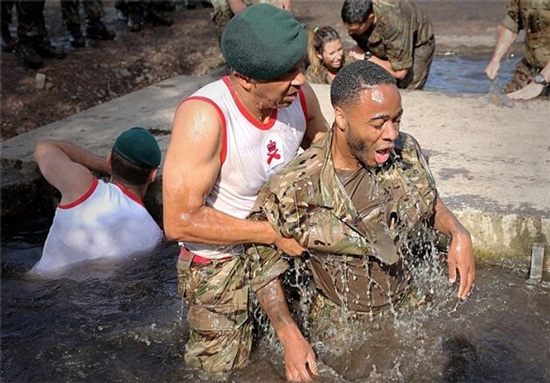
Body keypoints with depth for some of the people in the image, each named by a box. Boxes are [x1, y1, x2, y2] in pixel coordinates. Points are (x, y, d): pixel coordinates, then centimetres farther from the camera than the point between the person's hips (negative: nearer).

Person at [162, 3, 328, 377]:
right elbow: (179, 221, -29)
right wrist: (273, 233, -26)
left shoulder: (299, 95, -14)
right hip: (220, 263, -5)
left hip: (283, 243, 5)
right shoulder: (205, 116, -31)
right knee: (223, 369, 10)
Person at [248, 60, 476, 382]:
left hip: (411, 307, 4)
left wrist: (458, 233, -14)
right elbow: (263, 262, -14)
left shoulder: (406, 151, -14)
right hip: (341, 328, -4)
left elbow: (430, 202, 7)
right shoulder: (295, 189, -27)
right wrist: (290, 337, -21)